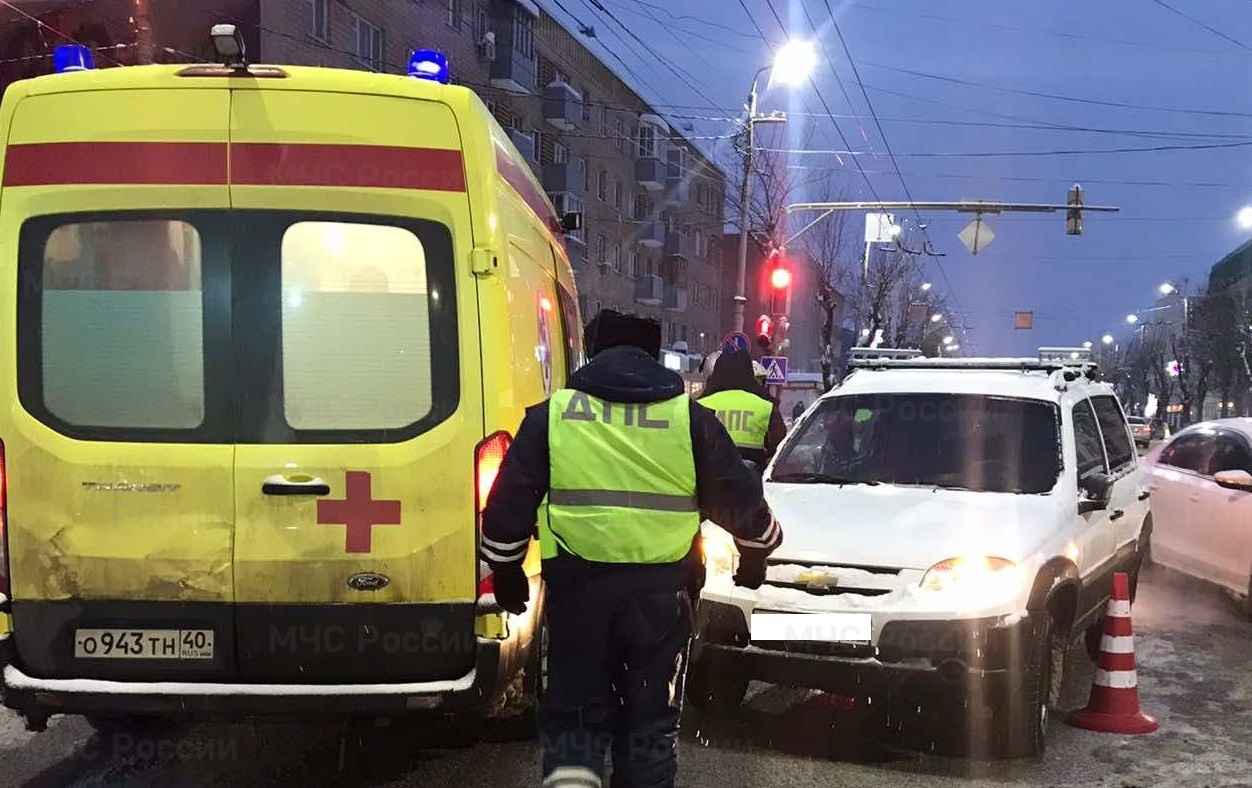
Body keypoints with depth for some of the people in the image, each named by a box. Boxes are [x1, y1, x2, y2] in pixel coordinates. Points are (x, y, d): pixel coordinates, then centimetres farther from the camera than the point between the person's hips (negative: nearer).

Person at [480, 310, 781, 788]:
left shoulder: (551, 414, 3)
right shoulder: (691, 418, 4)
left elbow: (507, 506, 3)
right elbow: (743, 502, 9)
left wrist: (507, 573, 18)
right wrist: (755, 555, 28)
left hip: (577, 587, 0)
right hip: (661, 591, 1)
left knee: (574, 712, 13)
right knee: (650, 720, 15)